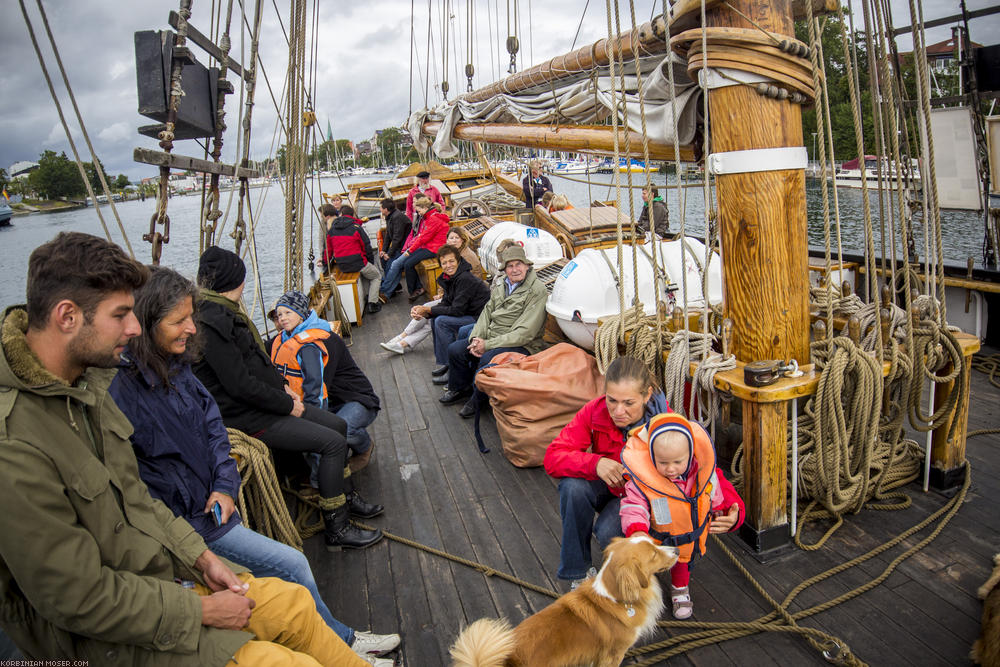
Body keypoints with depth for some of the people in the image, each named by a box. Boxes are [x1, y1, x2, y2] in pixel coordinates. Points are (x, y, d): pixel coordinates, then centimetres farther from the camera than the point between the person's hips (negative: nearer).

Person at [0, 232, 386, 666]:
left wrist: (202, 557, 1)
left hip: (154, 566, 8)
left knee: (294, 602, 8)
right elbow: (80, 600, -24)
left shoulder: (82, 382, -1)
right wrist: (203, 611, -15)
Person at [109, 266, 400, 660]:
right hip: (186, 523, -7)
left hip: (214, 503, 8)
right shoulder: (123, 393, -24)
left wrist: (225, 486, -4)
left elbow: (211, 424, 8)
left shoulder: (176, 366, 2)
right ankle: (339, 642, 17)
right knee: (293, 567, -5)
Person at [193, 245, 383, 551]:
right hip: (247, 417, -10)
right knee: (333, 443, -13)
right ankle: (336, 529, -2)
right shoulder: (212, 321, -23)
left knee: (338, 425, 12)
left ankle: (346, 495, 29)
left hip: (265, 401, 10)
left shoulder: (223, 311, 8)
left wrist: (282, 387, 7)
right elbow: (240, 385, -25)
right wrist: (288, 406, -15)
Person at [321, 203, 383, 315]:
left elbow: (328, 249, 13)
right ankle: (372, 304, 6)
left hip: (341, 267, 6)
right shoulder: (356, 228, -6)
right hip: (357, 264, -5)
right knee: (376, 276, 18)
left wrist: (325, 263, 29)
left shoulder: (331, 229, 6)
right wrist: (371, 262, 13)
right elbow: (367, 248, -3)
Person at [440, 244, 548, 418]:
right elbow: (487, 311, 11)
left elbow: (525, 333, -21)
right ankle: (459, 389, 24)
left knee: (487, 360, -33)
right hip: (491, 337, 8)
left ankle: (477, 400, -5)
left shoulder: (537, 291, -16)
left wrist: (487, 344, -22)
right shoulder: (500, 284, 9)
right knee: (454, 350, -2)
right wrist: (476, 338, -9)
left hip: (521, 345, -7)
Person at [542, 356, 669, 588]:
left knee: (609, 533, -32)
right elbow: (553, 458, -24)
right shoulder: (595, 411, -22)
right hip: (605, 487, 2)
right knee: (572, 486, -31)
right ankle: (579, 571, -12)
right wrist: (595, 462, -41)